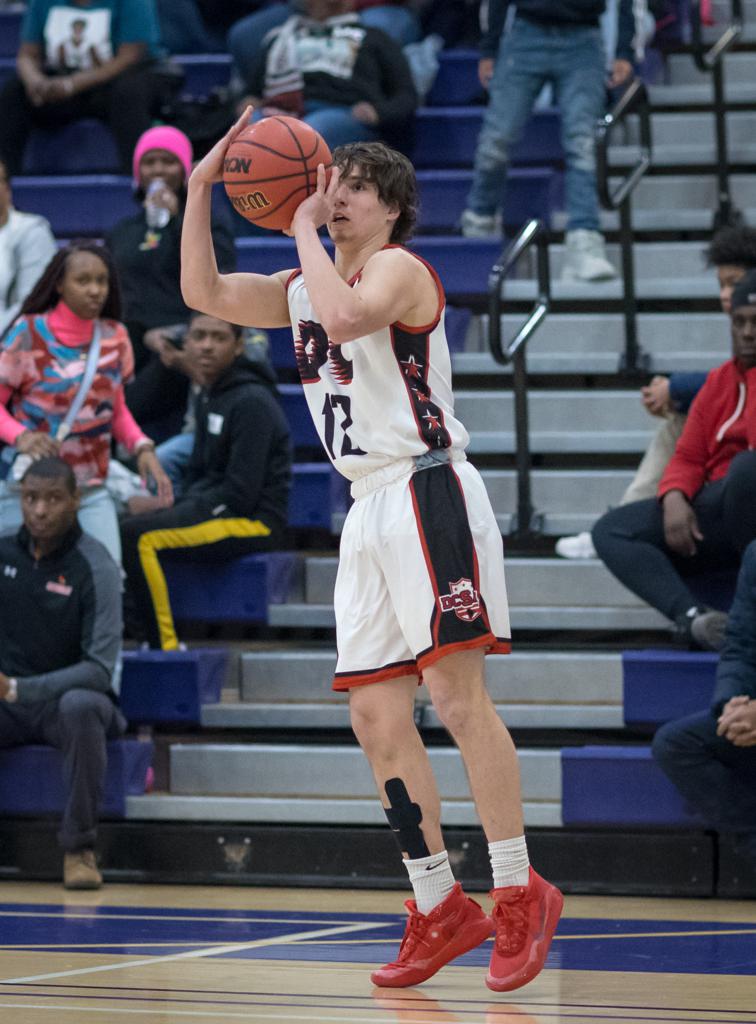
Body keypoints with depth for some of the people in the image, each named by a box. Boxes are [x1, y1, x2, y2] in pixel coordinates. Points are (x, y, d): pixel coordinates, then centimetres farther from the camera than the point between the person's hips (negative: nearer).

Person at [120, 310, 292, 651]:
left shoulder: (252, 402, -14)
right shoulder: (208, 398, 15)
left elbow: (241, 494, -19)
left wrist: (185, 511, -13)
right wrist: (176, 508, 4)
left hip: (255, 520, -10)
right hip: (216, 511, 10)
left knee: (137, 536, -25)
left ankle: (166, 649, -21)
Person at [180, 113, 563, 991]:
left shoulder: (398, 268, -6)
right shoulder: (304, 287, 19)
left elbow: (346, 315, -27)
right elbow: (203, 293, 12)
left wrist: (303, 229, -13)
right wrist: (202, 186, 4)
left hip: (427, 491, -9)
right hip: (370, 511, 9)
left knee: (458, 694, -14)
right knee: (376, 715, 4)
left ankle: (520, 893, -10)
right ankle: (441, 909, 9)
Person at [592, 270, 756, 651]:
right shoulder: (719, 381, 22)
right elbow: (688, 457, 17)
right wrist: (674, 499, -5)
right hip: (715, 509, 7)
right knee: (610, 531, -7)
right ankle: (690, 618, -32)